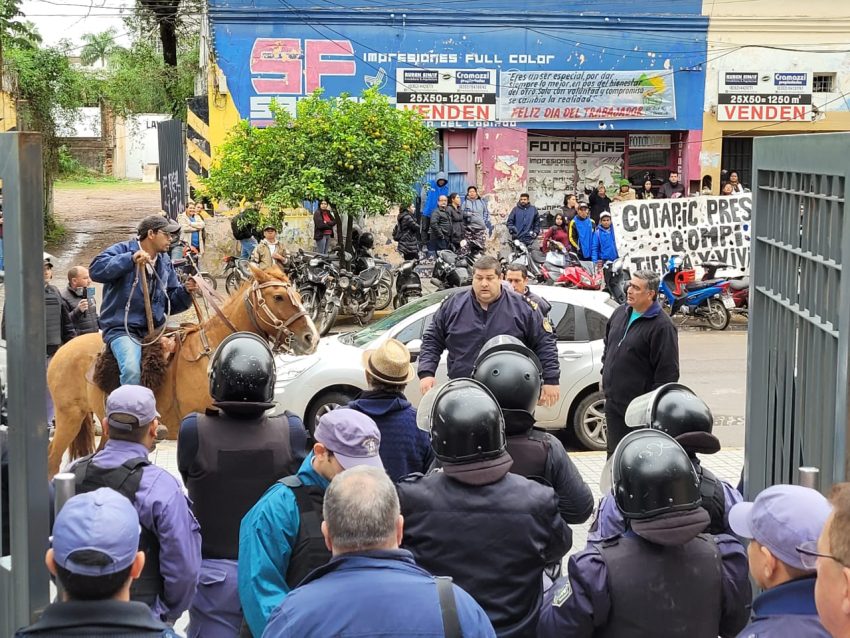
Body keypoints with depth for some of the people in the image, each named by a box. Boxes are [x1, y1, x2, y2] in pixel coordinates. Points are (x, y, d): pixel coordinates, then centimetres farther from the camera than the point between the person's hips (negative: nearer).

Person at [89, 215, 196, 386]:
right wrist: (130, 260, -29)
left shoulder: (165, 263, 17)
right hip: (123, 330, -7)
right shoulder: (123, 250, -2)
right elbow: (96, 270, -21)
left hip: (156, 329, 7)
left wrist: (185, 291, -5)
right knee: (132, 369, -32)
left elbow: (172, 304, 17)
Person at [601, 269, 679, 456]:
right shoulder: (620, 313, 10)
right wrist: (606, 374, 21)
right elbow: (608, 346, 28)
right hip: (613, 402, 7)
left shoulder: (662, 326, -15)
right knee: (614, 454, 14)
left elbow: (668, 371, -16)